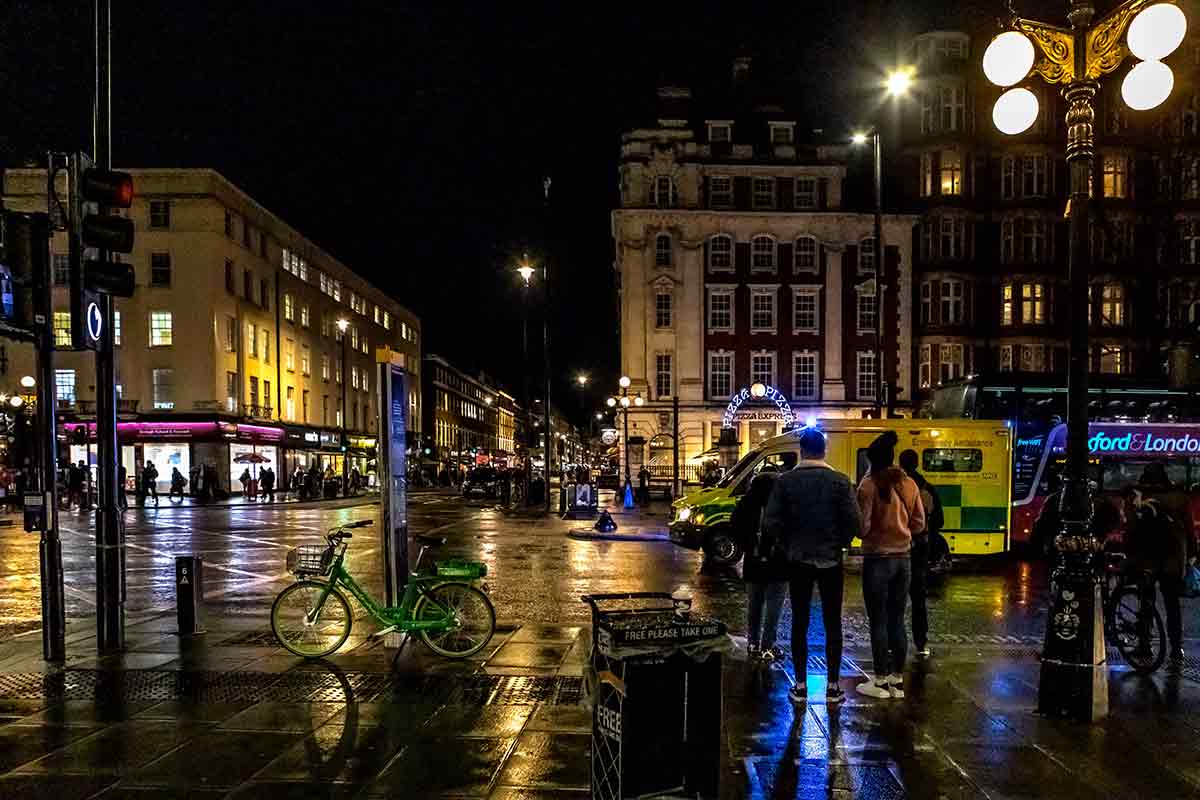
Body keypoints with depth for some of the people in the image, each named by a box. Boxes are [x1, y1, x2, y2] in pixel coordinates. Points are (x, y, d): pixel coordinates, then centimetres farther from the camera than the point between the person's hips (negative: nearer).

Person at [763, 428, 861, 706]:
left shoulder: (785, 481, -7)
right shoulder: (840, 481, -8)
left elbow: (770, 524, -11)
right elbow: (854, 523, -13)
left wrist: (787, 544, 6)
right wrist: (839, 543, 5)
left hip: (798, 560, 1)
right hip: (831, 560, 0)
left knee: (800, 623, 9)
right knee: (833, 624, 9)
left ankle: (800, 686, 12)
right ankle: (833, 687, 12)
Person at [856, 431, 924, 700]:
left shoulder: (870, 484, -13)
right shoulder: (909, 484, 4)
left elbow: (862, 526, -15)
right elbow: (919, 524, 9)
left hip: (877, 559, -5)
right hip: (903, 559, 5)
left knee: (878, 622, 4)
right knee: (897, 620, 13)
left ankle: (881, 682, 9)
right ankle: (898, 681, 18)